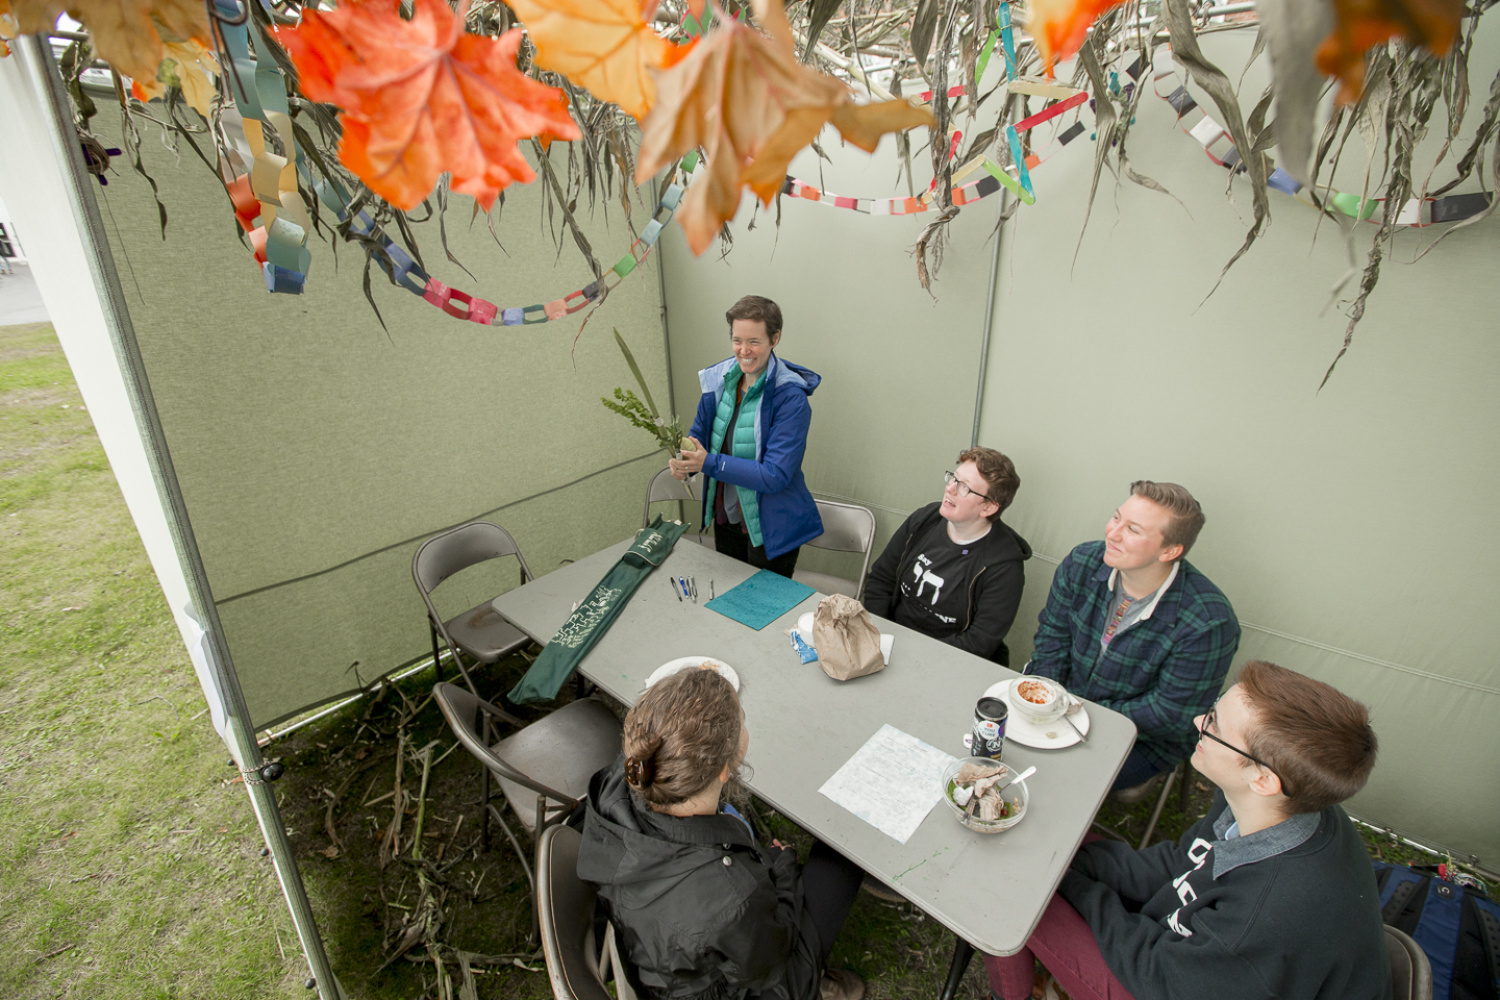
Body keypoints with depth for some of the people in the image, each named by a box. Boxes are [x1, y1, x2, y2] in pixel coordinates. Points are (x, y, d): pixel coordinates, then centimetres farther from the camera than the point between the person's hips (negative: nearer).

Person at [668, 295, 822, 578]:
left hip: (770, 528, -6)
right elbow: (699, 433, 6)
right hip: (725, 518, 6)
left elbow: (776, 475, -26)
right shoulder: (719, 379, -4)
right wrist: (685, 463, -17)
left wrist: (710, 463, -30)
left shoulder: (791, 398, -23)